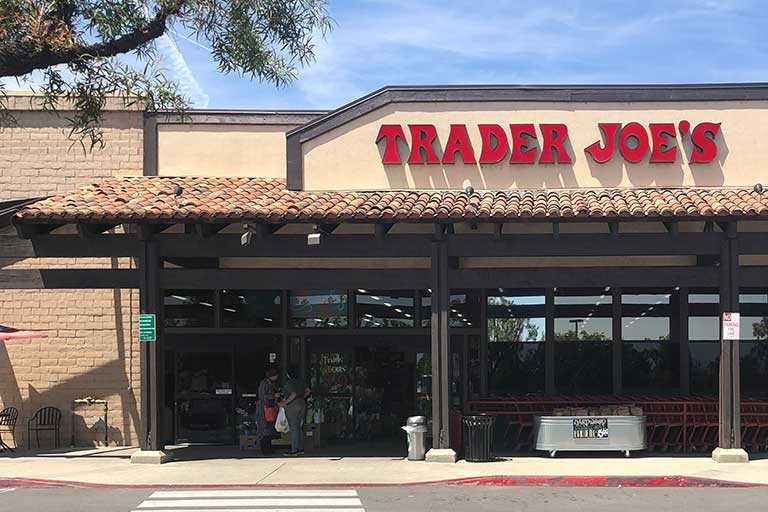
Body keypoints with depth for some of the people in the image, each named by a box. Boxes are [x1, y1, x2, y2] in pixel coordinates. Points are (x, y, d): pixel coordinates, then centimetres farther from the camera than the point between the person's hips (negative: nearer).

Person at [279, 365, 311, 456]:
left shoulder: (289, 382, -14)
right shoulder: (300, 381, 10)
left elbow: (293, 394, -25)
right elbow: (308, 391, 15)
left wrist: (284, 403, -20)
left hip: (293, 405, -8)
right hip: (302, 404, 8)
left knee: (294, 429, -6)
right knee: (300, 428, 12)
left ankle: (294, 450, -5)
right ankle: (301, 449, 15)